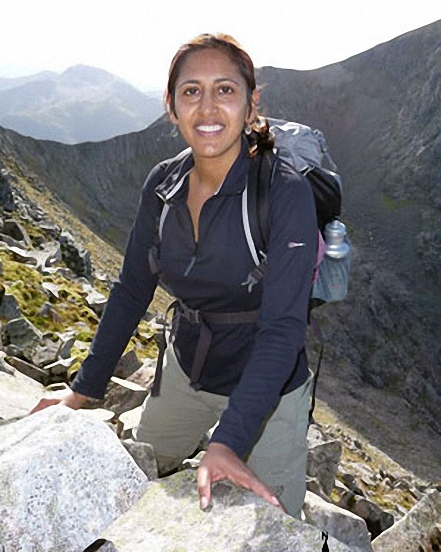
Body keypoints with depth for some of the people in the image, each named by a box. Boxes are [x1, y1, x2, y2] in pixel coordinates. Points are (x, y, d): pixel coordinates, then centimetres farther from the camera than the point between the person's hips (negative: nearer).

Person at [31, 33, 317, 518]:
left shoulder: (285, 192, -25)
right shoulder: (162, 185, -8)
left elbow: (283, 327, -28)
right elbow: (131, 290, 0)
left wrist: (227, 441, -37)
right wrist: (83, 391, -1)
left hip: (266, 386, -5)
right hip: (184, 371, 5)